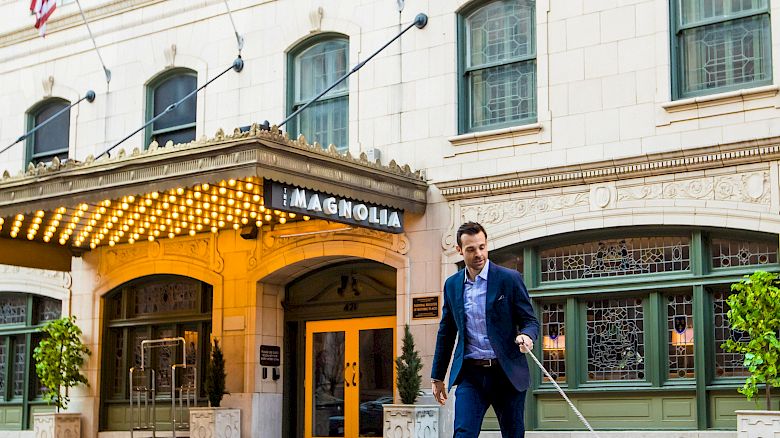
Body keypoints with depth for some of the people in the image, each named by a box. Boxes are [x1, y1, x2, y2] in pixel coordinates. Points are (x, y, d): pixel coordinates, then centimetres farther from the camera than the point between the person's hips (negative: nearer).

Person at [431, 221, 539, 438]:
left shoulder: (509, 279, -2)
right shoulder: (452, 285, 9)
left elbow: (530, 321, 0)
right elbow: (446, 333, 17)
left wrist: (526, 336, -24)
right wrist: (437, 376, 18)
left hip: (507, 373, -2)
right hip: (470, 374, 2)